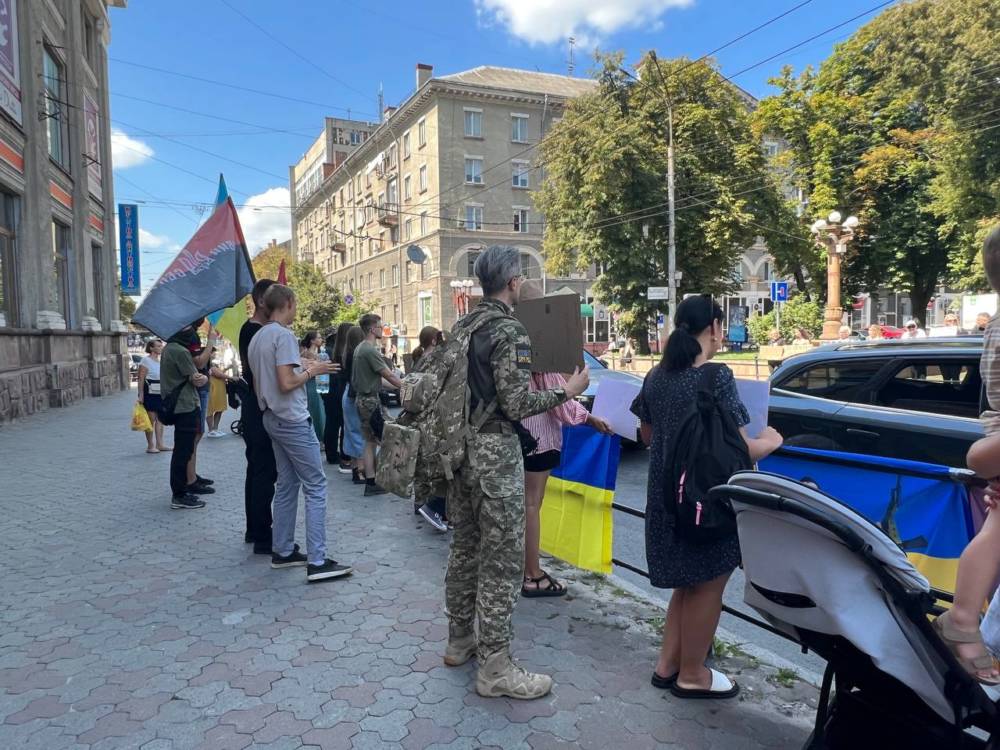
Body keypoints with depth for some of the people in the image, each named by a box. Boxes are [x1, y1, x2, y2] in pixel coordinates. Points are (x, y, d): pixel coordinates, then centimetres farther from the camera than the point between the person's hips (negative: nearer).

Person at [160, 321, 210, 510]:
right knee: (183, 452, -5)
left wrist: (198, 376, -7)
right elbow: (196, 380, -13)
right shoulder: (180, 351, -17)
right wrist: (205, 377, 6)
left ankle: (180, 490, 26)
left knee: (182, 451, 17)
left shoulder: (168, 348, 13)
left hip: (177, 406, 10)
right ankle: (179, 496, -1)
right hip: (186, 407, -10)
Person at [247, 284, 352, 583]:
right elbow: (286, 384, -23)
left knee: (287, 484, 15)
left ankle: (282, 551, 20)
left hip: (272, 419, 10)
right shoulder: (284, 335, -15)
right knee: (316, 486, -6)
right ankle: (317, 561, -6)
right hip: (293, 420, -10)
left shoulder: (257, 338, 14)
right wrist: (311, 371, -6)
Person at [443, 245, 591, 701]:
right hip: (494, 452, -9)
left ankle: (460, 640, 32)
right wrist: (568, 391, -8)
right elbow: (516, 404, -19)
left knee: (465, 547, 18)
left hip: (459, 446, 9)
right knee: (502, 560, -1)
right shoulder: (510, 332, -15)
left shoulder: (460, 327, 11)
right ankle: (494, 669, 8)